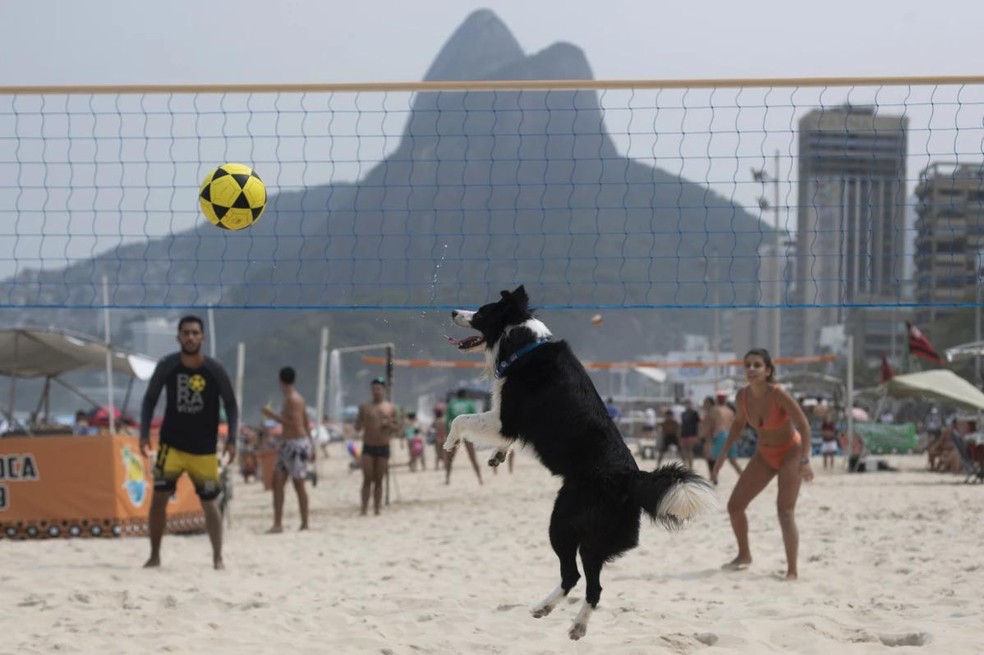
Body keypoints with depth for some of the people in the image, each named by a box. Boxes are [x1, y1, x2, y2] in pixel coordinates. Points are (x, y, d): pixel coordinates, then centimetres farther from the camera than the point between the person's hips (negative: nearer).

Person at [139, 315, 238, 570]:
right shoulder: (166, 366, -6)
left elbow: (231, 405, 0)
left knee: (209, 503, 1)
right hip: (171, 444, 1)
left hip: (204, 449, -1)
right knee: (159, 497, -6)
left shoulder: (215, 370, -8)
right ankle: (155, 556, 7)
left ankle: (218, 558, 10)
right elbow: (150, 399, 4)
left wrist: (231, 440, -9)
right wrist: (144, 434, -5)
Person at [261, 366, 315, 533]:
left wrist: (273, 415, -19)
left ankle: (304, 524, 3)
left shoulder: (293, 399, -14)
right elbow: (307, 424, 19)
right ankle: (277, 524, 2)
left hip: (296, 444, -9)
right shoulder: (290, 398, 15)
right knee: (277, 482, 3)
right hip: (287, 444, 9)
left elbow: (295, 424, -23)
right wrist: (311, 446, 24)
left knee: (298, 484, -3)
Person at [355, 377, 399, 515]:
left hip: (383, 448, 1)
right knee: (367, 479, -7)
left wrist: (389, 424, -12)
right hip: (368, 447, -1)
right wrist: (360, 423, -15)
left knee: (378, 480, 4)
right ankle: (364, 509, -8)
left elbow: (397, 426, 9)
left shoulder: (391, 408, 7)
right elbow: (357, 428, 8)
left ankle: (377, 510, 7)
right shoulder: (365, 407, 6)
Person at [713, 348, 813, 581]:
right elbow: (738, 424, 8)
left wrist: (805, 461, -31)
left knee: (785, 512, -17)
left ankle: (792, 571, -12)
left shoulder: (779, 395, -28)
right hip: (764, 455, 6)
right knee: (735, 505, 4)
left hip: (790, 452, -6)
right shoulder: (743, 396, -12)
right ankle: (744, 555, 27)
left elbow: (803, 425, -25)